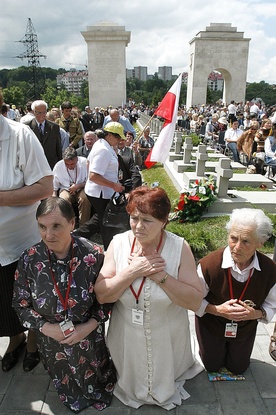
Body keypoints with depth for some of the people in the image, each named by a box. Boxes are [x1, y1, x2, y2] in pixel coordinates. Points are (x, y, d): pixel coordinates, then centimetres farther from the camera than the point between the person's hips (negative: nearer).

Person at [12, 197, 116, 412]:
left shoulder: (93, 255, -24)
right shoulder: (29, 259, -21)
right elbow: (21, 304, -8)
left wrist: (90, 325, -21)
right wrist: (45, 327, -20)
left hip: (90, 339, -1)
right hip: (52, 342, 1)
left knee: (94, 376, 27)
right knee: (64, 381, 28)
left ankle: (98, 395, 60)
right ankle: (71, 401, 61)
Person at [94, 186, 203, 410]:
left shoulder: (179, 247, -22)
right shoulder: (118, 243, -17)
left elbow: (195, 301, -23)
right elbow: (101, 295, -17)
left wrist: (160, 276, -31)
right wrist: (132, 272, -30)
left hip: (166, 340, -1)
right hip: (127, 338, 2)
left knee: (164, 377, 27)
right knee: (131, 377, 28)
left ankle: (165, 392, 59)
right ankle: (131, 391, 59)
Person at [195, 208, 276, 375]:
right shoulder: (208, 265, -34)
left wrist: (257, 314, -28)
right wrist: (217, 310, -32)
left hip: (246, 328, 3)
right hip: (211, 325, -2)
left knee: (238, 369, 25)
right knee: (212, 367, 20)